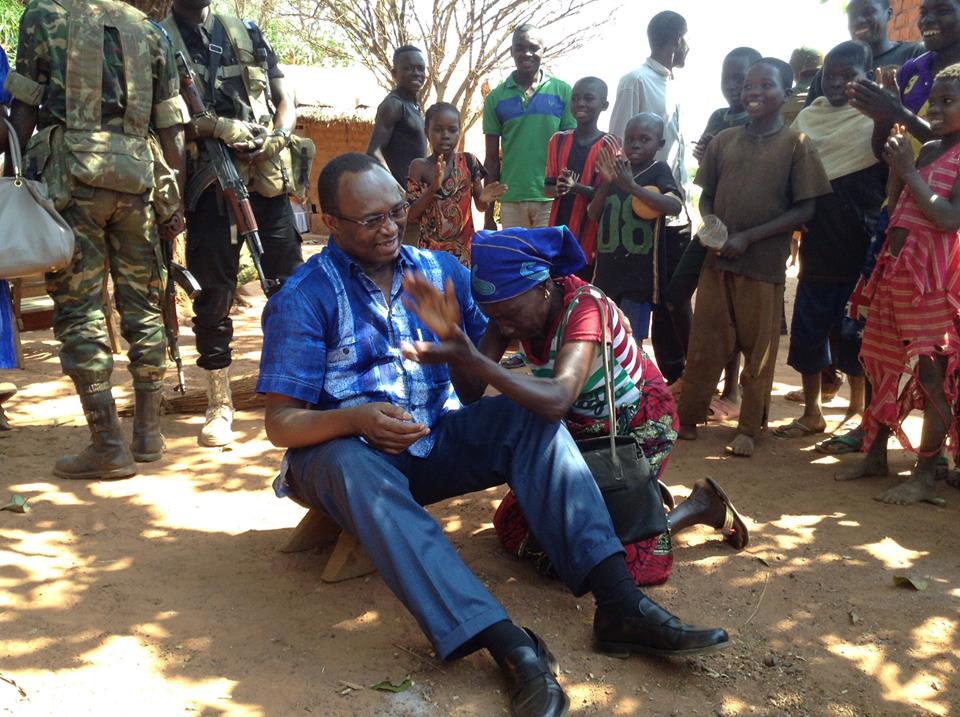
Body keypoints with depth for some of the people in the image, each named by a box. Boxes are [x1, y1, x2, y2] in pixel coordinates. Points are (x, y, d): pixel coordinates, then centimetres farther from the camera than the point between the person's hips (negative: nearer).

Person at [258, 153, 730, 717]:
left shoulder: (441, 271, 5)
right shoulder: (303, 299, -8)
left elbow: (476, 391, 7)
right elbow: (281, 423, -11)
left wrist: (455, 339, -15)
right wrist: (355, 419, -31)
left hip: (435, 442, 4)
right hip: (346, 451, -3)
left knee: (527, 416, -21)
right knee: (354, 465, -38)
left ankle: (619, 602, -30)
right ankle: (509, 646, -46)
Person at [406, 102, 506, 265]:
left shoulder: (468, 161, -1)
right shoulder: (419, 166, -3)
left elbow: (480, 207, 6)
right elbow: (410, 216, -8)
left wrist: (484, 199, -17)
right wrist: (433, 188, -20)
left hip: (463, 247, 1)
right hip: (430, 249, -1)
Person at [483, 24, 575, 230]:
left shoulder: (563, 91, 4)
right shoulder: (496, 97, 7)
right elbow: (492, 159, 10)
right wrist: (488, 214, 8)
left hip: (552, 198, -1)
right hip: (511, 200, 1)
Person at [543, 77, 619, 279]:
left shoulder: (609, 145, -5)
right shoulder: (558, 140, 6)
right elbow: (547, 187, 7)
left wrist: (577, 187, -23)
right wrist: (559, 189, -16)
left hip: (590, 236, -3)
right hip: (559, 233, 3)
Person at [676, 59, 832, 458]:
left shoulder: (796, 144, -2)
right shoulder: (723, 141, 8)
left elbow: (805, 209, -6)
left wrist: (749, 237, -13)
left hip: (764, 263, -3)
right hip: (717, 259, 3)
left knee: (758, 347, 6)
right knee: (705, 343, 7)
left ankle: (749, 427, 18)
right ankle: (688, 417, 19)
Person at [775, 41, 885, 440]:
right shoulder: (808, 117, 10)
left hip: (860, 250, -4)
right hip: (817, 246, 4)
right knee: (808, 329, 8)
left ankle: (859, 412, 19)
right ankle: (811, 413, 21)